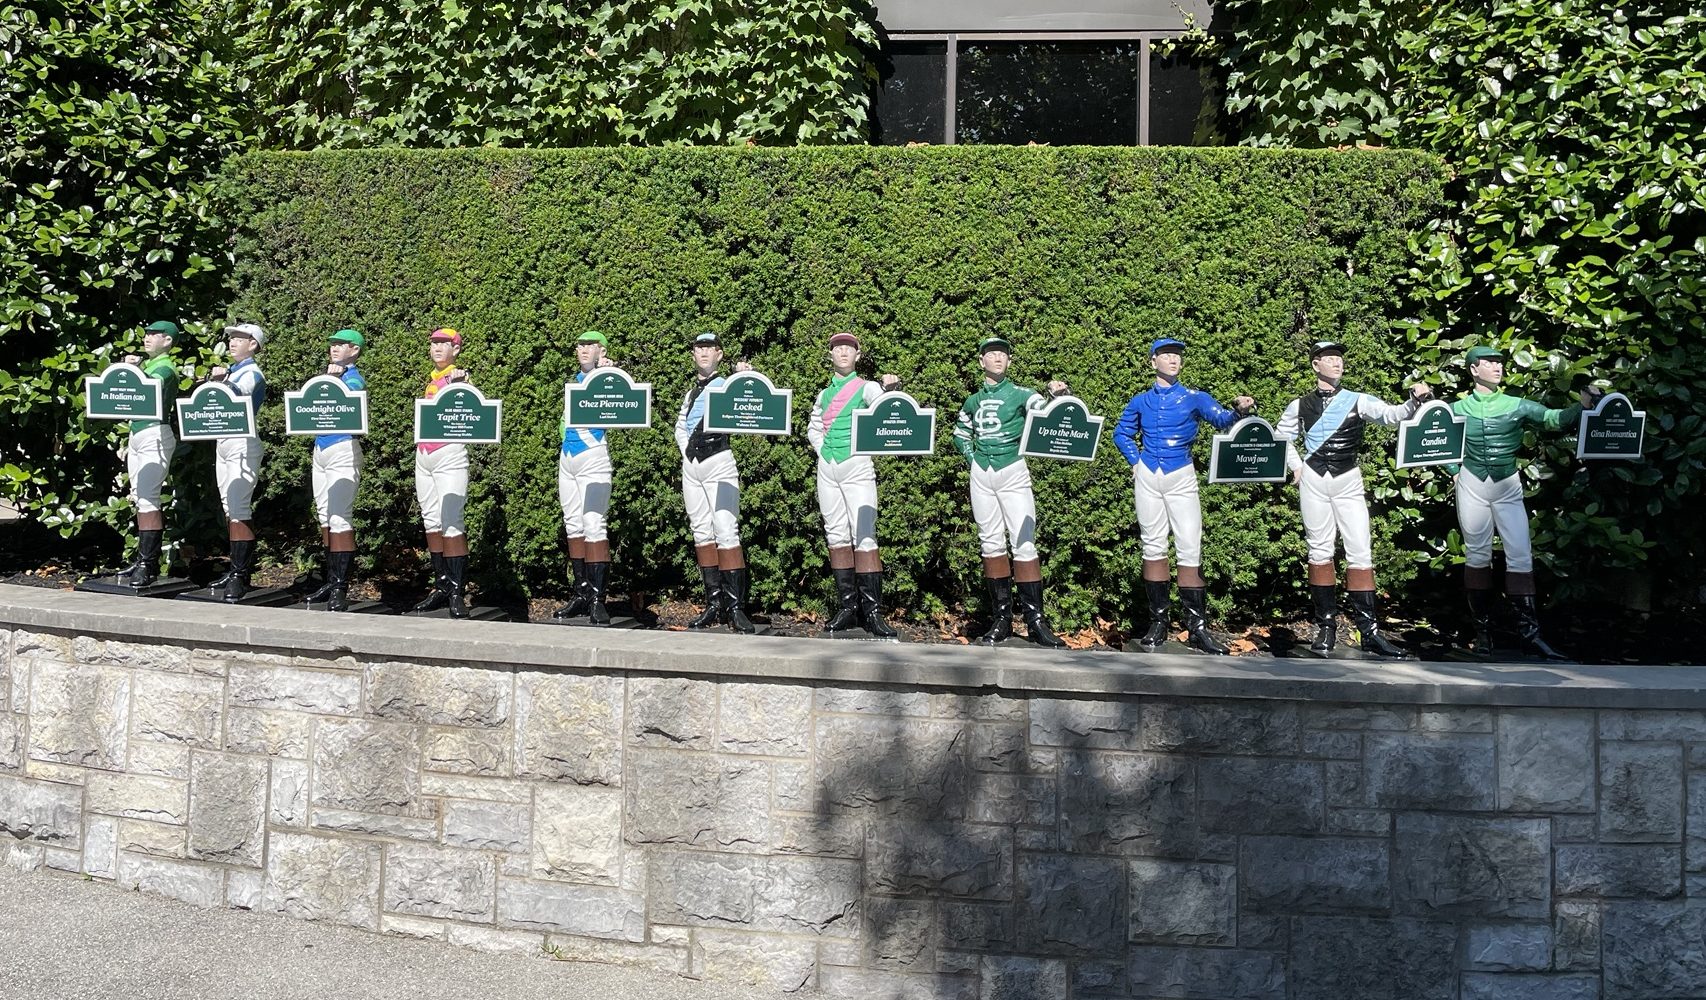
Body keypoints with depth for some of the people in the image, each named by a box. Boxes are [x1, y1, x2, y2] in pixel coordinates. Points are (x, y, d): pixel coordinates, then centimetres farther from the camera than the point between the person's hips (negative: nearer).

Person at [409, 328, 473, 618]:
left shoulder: (460, 376, -3)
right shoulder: (431, 379, 17)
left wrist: (459, 383, -30)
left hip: (450, 455, -8)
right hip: (423, 456, 8)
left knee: (451, 523, -12)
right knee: (431, 522, 8)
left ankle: (458, 592, -10)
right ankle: (441, 586, 15)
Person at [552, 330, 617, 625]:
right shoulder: (574, 381, 18)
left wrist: (601, 373, -22)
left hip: (593, 458, -7)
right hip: (567, 457, 8)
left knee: (593, 526, -14)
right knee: (573, 526, 9)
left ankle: (597, 598, -13)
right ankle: (580, 593, 15)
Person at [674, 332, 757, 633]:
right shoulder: (691, 392, 18)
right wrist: (686, 451, 13)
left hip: (718, 463, -6)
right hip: (691, 465, 6)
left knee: (726, 532, -13)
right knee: (702, 533, 5)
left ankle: (735, 607, -14)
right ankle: (713, 604, 9)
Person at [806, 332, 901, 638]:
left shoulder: (866, 388, 2)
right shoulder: (824, 394, 15)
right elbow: (812, 427, 25)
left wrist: (889, 388, -37)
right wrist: (822, 449, 7)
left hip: (857, 467, -5)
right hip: (827, 467, 5)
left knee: (864, 536, -11)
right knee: (837, 535, 5)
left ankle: (872, 612, -11)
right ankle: (846, 607, 10)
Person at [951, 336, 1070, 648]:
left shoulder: (1020, 395, 2)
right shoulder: (972, 401, 12)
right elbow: (959, 435, 26)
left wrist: (1056, 395, -39)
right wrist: (972, 458, 8)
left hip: (1013, 472, -4)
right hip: (981, 475, 4)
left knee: (1024, 543, -9)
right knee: (991, 543, 5)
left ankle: (1035, 620, -8)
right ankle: (1001, 619, 10)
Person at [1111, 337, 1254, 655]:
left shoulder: (1194, 398, 3)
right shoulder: (1141, 401, 10)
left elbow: (1220, 419, -13)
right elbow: (1121, 433, 21)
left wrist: (1238, 411, -34)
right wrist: (1135, 461, 6)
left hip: (1182, 478, -2)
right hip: (1147, 477, 2)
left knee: (1190, 549, -8)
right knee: (1153, 547, 4)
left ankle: (1197, 626, -5)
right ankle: (1158, 621, 11)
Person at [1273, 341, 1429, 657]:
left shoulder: (1358, 401, 4)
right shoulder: (1300, 405, 7)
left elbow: (1392, 414, -11)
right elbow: (1281, 436, 21)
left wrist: (1415, 400, -29)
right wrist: (1296, 466, 8)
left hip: (1349, 482, -1)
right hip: (1313, 480, 1)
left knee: (1360, 552, -6)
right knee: (1320, 551, 3)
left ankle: (1369, 631, -6)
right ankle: (1326, 627, 9)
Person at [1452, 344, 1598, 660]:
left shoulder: (1518, 406, 2)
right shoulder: (1458, 409, 3)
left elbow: (1554, 419, -10)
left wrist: (1582, 405, -26)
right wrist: (1454, 470, 1)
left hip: (1508, 488, 1)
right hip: (1472, 486, 0)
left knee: (1520, 556, -7)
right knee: (1478, 555, 5)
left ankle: (1529, 634, -6)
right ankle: (1483, 629, 15)